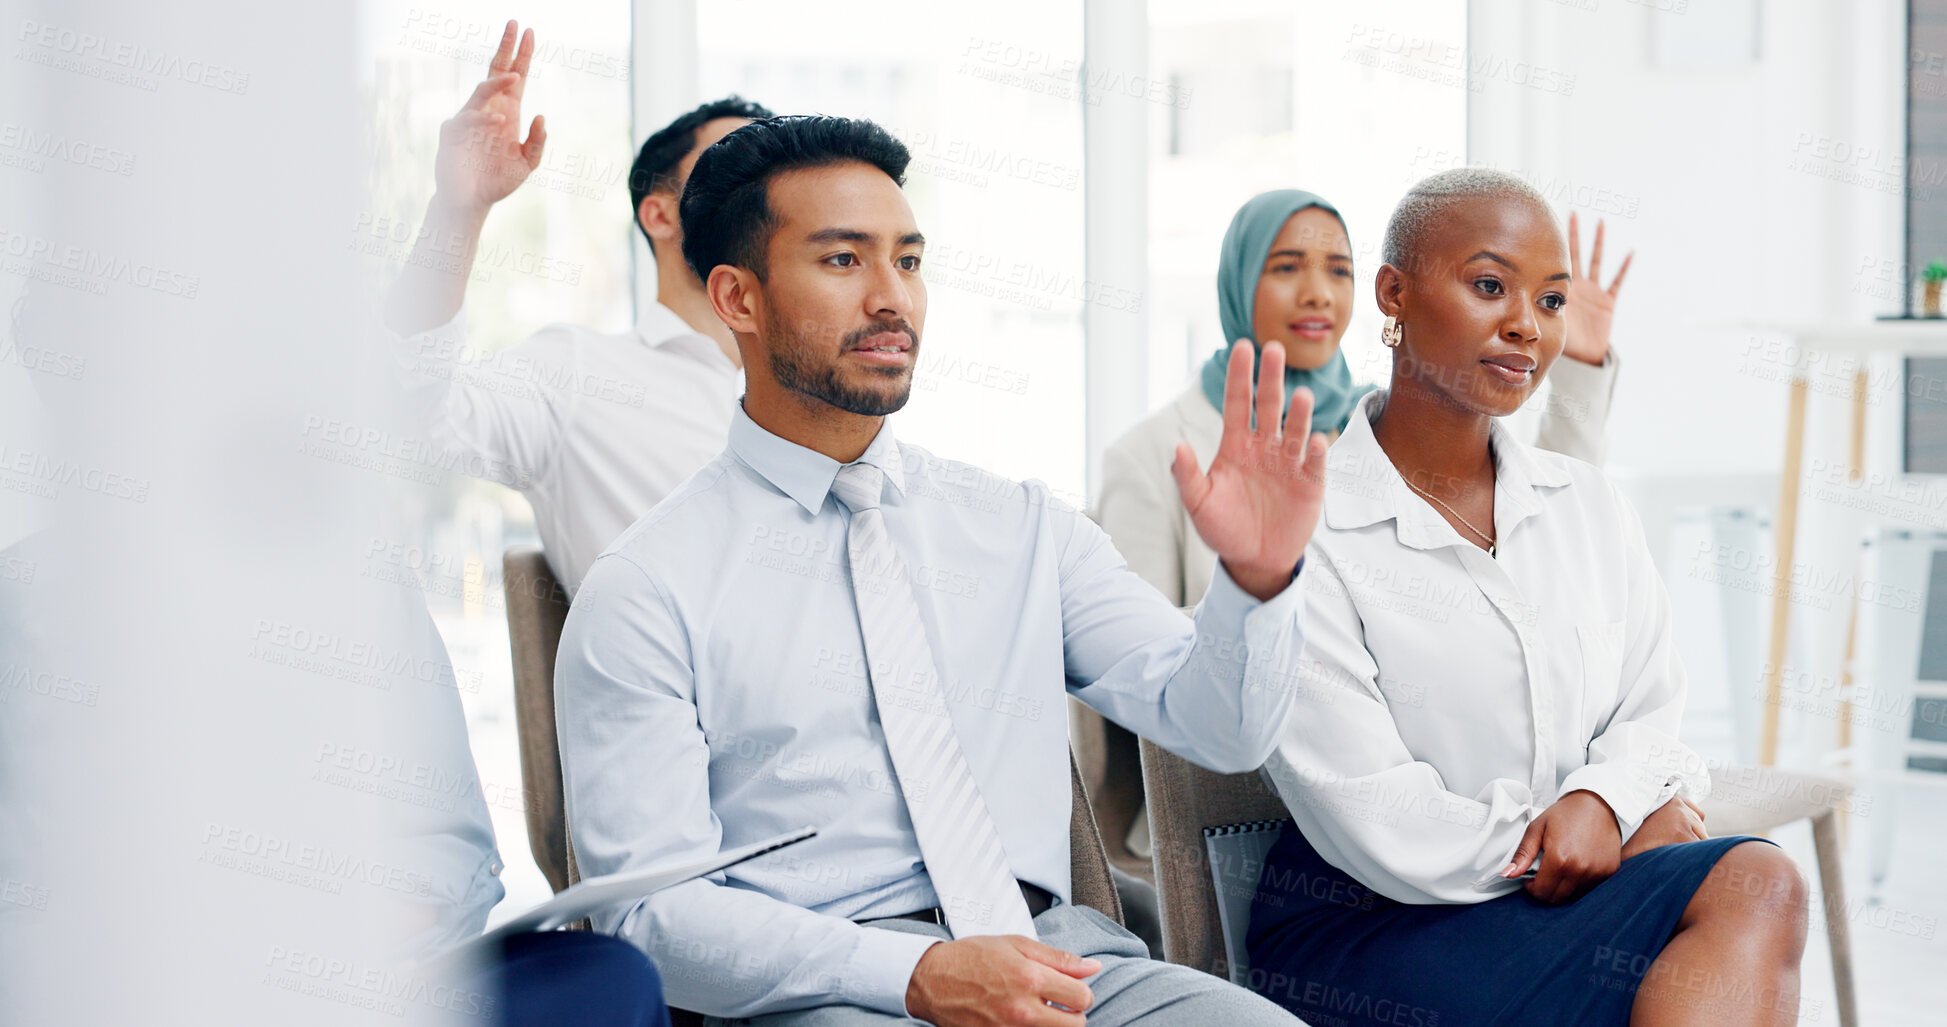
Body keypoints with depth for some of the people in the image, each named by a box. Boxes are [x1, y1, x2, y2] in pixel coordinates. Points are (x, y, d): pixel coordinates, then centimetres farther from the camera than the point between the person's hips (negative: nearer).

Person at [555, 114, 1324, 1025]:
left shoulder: (1024, 528, 14)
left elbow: (1218, 731, 9)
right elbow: (650, 909, -6)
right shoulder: (645, 594, 0)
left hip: (1060, 950, 4)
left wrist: (1256, 576, -13)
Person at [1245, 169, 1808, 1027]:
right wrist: (1634, 819, -8)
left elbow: (1650, 721, 14)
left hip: (1559, 894, 6)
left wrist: (1601, 798, -11)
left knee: (1754, 881, -26)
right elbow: (1384, 835, -14)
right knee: (1752, 886, -26)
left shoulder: (1589, 506, 11)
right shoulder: (1299, 532, -10)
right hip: (1367, 928, -6)